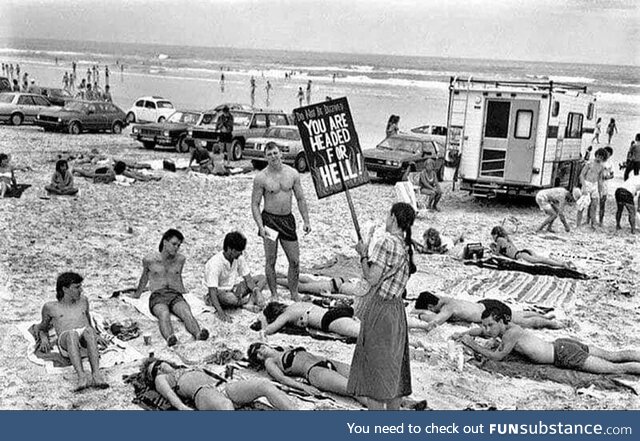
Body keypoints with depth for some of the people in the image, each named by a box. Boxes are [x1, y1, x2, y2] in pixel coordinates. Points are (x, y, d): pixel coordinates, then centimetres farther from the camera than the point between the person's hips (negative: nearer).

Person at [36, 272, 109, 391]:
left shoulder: (83, 301, 33)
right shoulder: (50, 307, 25)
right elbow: (42, 329, 33)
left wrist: (96, 336, 16)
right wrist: (44, 339, 9)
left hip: (85, 341, 2)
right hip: (65, 340, -2)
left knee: (88, 331, -37)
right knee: (72, 334, -40)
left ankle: (96, 374, -56)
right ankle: (82, 376, -60)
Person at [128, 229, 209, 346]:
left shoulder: (181, 259, 12)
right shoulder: (149, 260, 5)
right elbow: (144, 278, 23)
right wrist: (137, 295, 36)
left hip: (176, 296, 2)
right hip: (157, 297, -2)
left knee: (186, 312, -34)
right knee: (164, 314, -38)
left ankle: (198, 334, -61)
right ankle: (169, 338, -66)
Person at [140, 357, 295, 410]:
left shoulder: (189, 369, 42)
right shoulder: (161, 379, 24)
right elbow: (170, 395, 4)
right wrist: (183, 408, -16)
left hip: (223, 387, 6)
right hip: (202, 394, -6)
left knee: (265, 385, -19)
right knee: (226, 406, -42)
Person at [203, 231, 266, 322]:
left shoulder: (239, 258, -7)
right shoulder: (214, 264, -28)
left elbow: (248, 278, -5)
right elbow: (212, 290, -33)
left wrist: (257, 291, -26)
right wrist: (220, 312, -45)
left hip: (234, 288, 7)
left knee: (262, 278, -2)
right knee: (230, 298, -41)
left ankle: (249, 303, -22)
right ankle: (252, 300, -11)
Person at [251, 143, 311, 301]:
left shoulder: (292, 173, 2)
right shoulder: (261, 178, -8)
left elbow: (301, 199, 9)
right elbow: (255, 204, -6)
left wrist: (306, 221, 2)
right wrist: (260, 227, -17)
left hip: (288, 219, 3)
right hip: (269, 220, -3)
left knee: (295, 261, 5)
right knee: (270, 261, 2)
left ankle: (294, 295, 20)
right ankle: (274, 295, 15)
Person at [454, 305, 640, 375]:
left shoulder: (511, 334, -20)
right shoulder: (504, 327, 7)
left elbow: (497, 357, -17)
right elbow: (480, 330, 23)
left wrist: (472, 344, -12)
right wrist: (464, 334, 10)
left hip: (565, 354, -9)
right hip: (562, 344, 9)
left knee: (616, 368, -6)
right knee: (614, 356, 16)